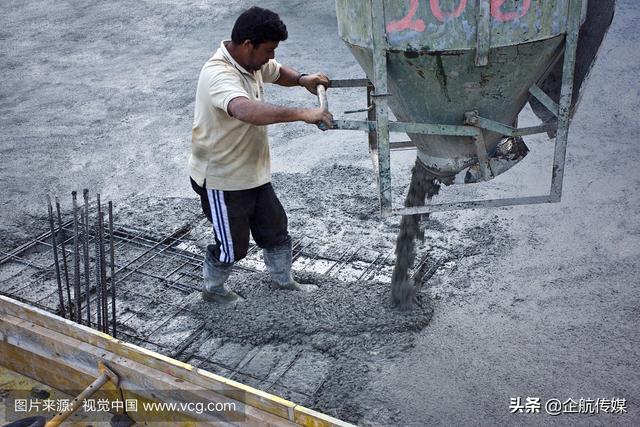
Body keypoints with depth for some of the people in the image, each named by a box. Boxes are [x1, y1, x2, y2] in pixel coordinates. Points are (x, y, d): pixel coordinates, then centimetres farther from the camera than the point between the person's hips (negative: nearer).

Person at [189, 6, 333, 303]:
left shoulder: (252, 60, -2)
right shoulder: (219, 75, -31)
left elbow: (278, 72, 20)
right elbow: (246, 110, -51)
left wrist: (302, 80, -2)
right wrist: (301, 114, -54)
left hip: (253, 172, 9)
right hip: (222, 179, -9)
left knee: (275, 229, 19)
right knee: (233, 245, 8)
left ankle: (282, 282, 42)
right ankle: (212, 290, 37)